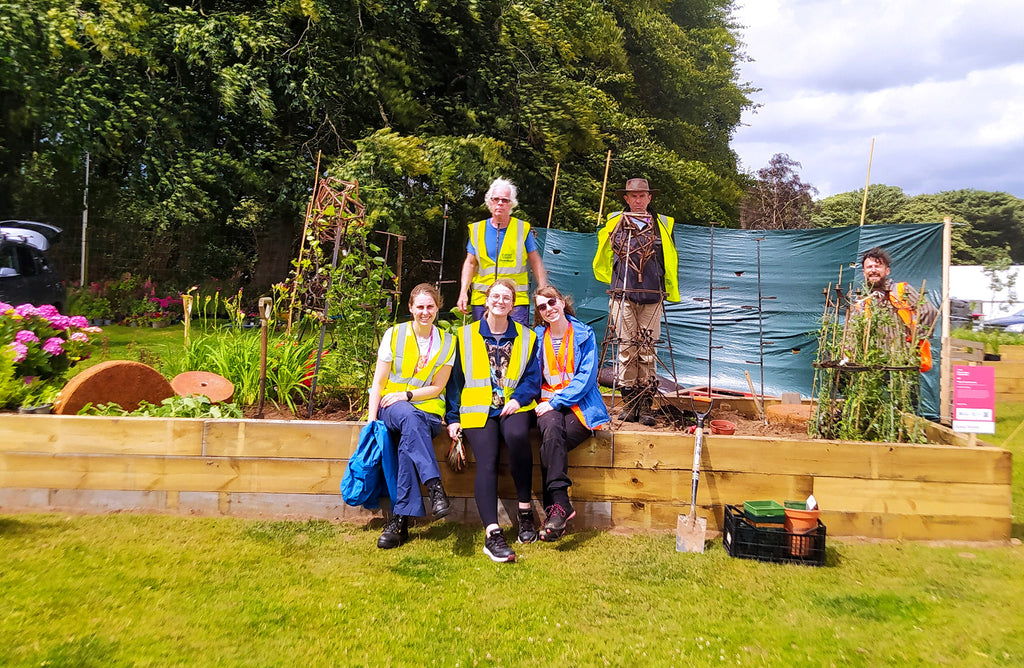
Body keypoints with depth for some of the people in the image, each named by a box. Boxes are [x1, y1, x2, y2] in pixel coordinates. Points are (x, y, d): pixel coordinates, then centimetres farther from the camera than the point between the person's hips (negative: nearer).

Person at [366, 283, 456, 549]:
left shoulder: (447, 341, 7)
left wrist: (406, 394, -10)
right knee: (410, 418, -38)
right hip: (392, 407, 0)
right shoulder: (394, 335, 5)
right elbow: (378, 382, 3)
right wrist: (371, 419, -9)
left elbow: (437, 388, 5)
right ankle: (436, 489, -47)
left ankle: (400, 520, -35)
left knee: (409, 440, -34)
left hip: (428, 410, 1)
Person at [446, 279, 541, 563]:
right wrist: (453, 418, 2)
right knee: (486, 461, -24)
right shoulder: (465, 336, 14)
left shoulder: (526, 337, 15)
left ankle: (525, 509, -19)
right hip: (478, 409, 0)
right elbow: (456, 380, 12)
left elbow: (532, 377, 9)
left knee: (517, 435, -34)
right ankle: (492, 534, -31)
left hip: (513, 407, 0)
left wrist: (518, 398, -11)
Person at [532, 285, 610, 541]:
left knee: (549, 447, -31)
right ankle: (561, 504, -40)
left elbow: (586, 377, -5)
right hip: (548, 404, 2)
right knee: (552, 427, -35)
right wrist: (544, 401, -7)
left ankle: (554, 509, -30)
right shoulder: (537, 337, 13)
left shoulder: (584, 334, 5)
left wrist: (556, 401, -15)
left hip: (580, 405, -2)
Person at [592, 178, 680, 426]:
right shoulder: (615, 222, 8)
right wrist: (611, 280, 29)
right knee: (626, 348, -3)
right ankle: (629, 403, 4)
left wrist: (670, 291, 17)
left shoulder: (662, 224, 10)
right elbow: (603, 258, 24)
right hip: (623, 294, 0)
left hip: (651, 296, 1)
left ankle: (646, 406, 3)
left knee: (647, 350, -1)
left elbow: (670, 260, 17)